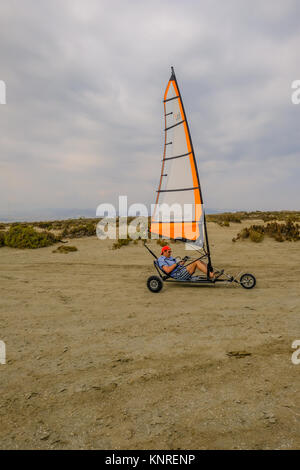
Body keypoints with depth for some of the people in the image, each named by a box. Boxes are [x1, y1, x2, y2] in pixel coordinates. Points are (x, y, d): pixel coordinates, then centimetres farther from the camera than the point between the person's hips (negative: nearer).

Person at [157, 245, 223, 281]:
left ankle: (212, 273, -10)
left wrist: (183, 261, 6)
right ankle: (212, 276, -24)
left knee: (199, 261, -5)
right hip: (178, 275, -10)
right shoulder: (161, 260, -3)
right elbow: (167, 270, -18)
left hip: (182, 270, 10)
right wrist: (177, 264, -12)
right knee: (196, 262, -20)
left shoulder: (170, 258, 27)